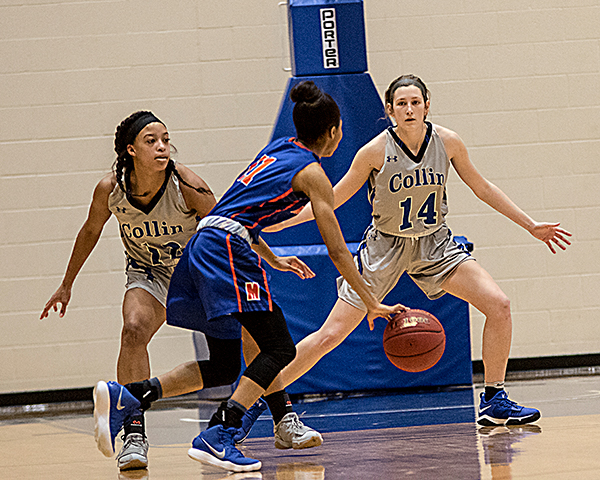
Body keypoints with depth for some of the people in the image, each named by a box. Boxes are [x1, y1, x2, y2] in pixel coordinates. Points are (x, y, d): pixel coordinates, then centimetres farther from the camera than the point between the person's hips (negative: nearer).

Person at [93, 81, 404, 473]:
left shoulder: (277, 150, 24)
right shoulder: (312, 173, -1)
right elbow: (337, 252, -2)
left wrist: (272, 260, 39)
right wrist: (372, 304, 3)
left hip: (203, 245, 9)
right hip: (228, 249, -9)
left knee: (224, 366, 11)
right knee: (279, 349, -8)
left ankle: (125, 397, -1)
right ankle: (218, 437, -20)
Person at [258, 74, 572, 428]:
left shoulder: (448, 143, -11)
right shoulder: (376, 151, -19)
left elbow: (481, 187, 6)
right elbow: (332, 199, -8)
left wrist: (531, 225, 9)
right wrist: (277, 222, -17)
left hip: (434, 244, 3)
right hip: (385, 247, -3)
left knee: (499, 305, -13)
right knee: (330, 336, -8)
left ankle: (494, 402, 2)